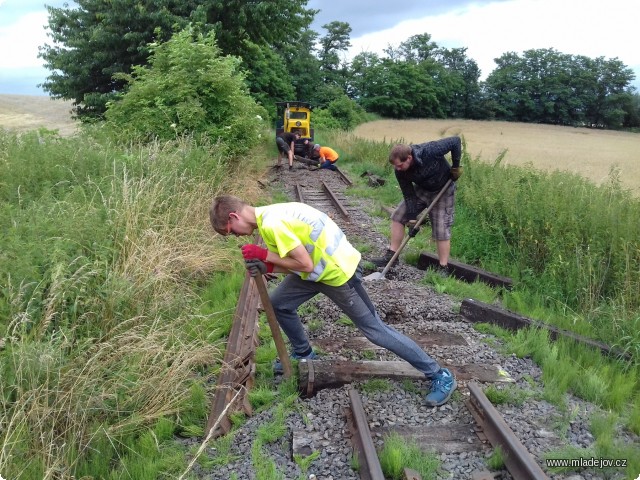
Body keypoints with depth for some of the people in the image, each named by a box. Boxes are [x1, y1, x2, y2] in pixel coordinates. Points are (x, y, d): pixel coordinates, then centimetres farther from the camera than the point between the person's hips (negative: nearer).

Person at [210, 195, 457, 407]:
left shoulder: (271, 224, -23)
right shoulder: (269, 215, 8)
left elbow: (305, 265, -25)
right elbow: (294, 261, 9)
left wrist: (264, 255, -16)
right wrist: (265, 267, -7)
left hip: (339, 271, -9)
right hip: (322, 265, 9)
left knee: (375, 329, 0)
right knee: (279, 303, 14)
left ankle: (440, 376, 11)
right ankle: (304, 354, 36)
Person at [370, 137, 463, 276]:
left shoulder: (430, 151, -37)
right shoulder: (400, 171, -22)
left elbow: (455, 141, -24)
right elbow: (409, 195, -15)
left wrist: (456, 166, -20)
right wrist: (411, 219, -18)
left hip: (443, 191, -5)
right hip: (421, 190, 5)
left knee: (441, 229, -9)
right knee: (398, 216, -2)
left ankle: (443, 268, 3)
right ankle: (391, 255, 7)